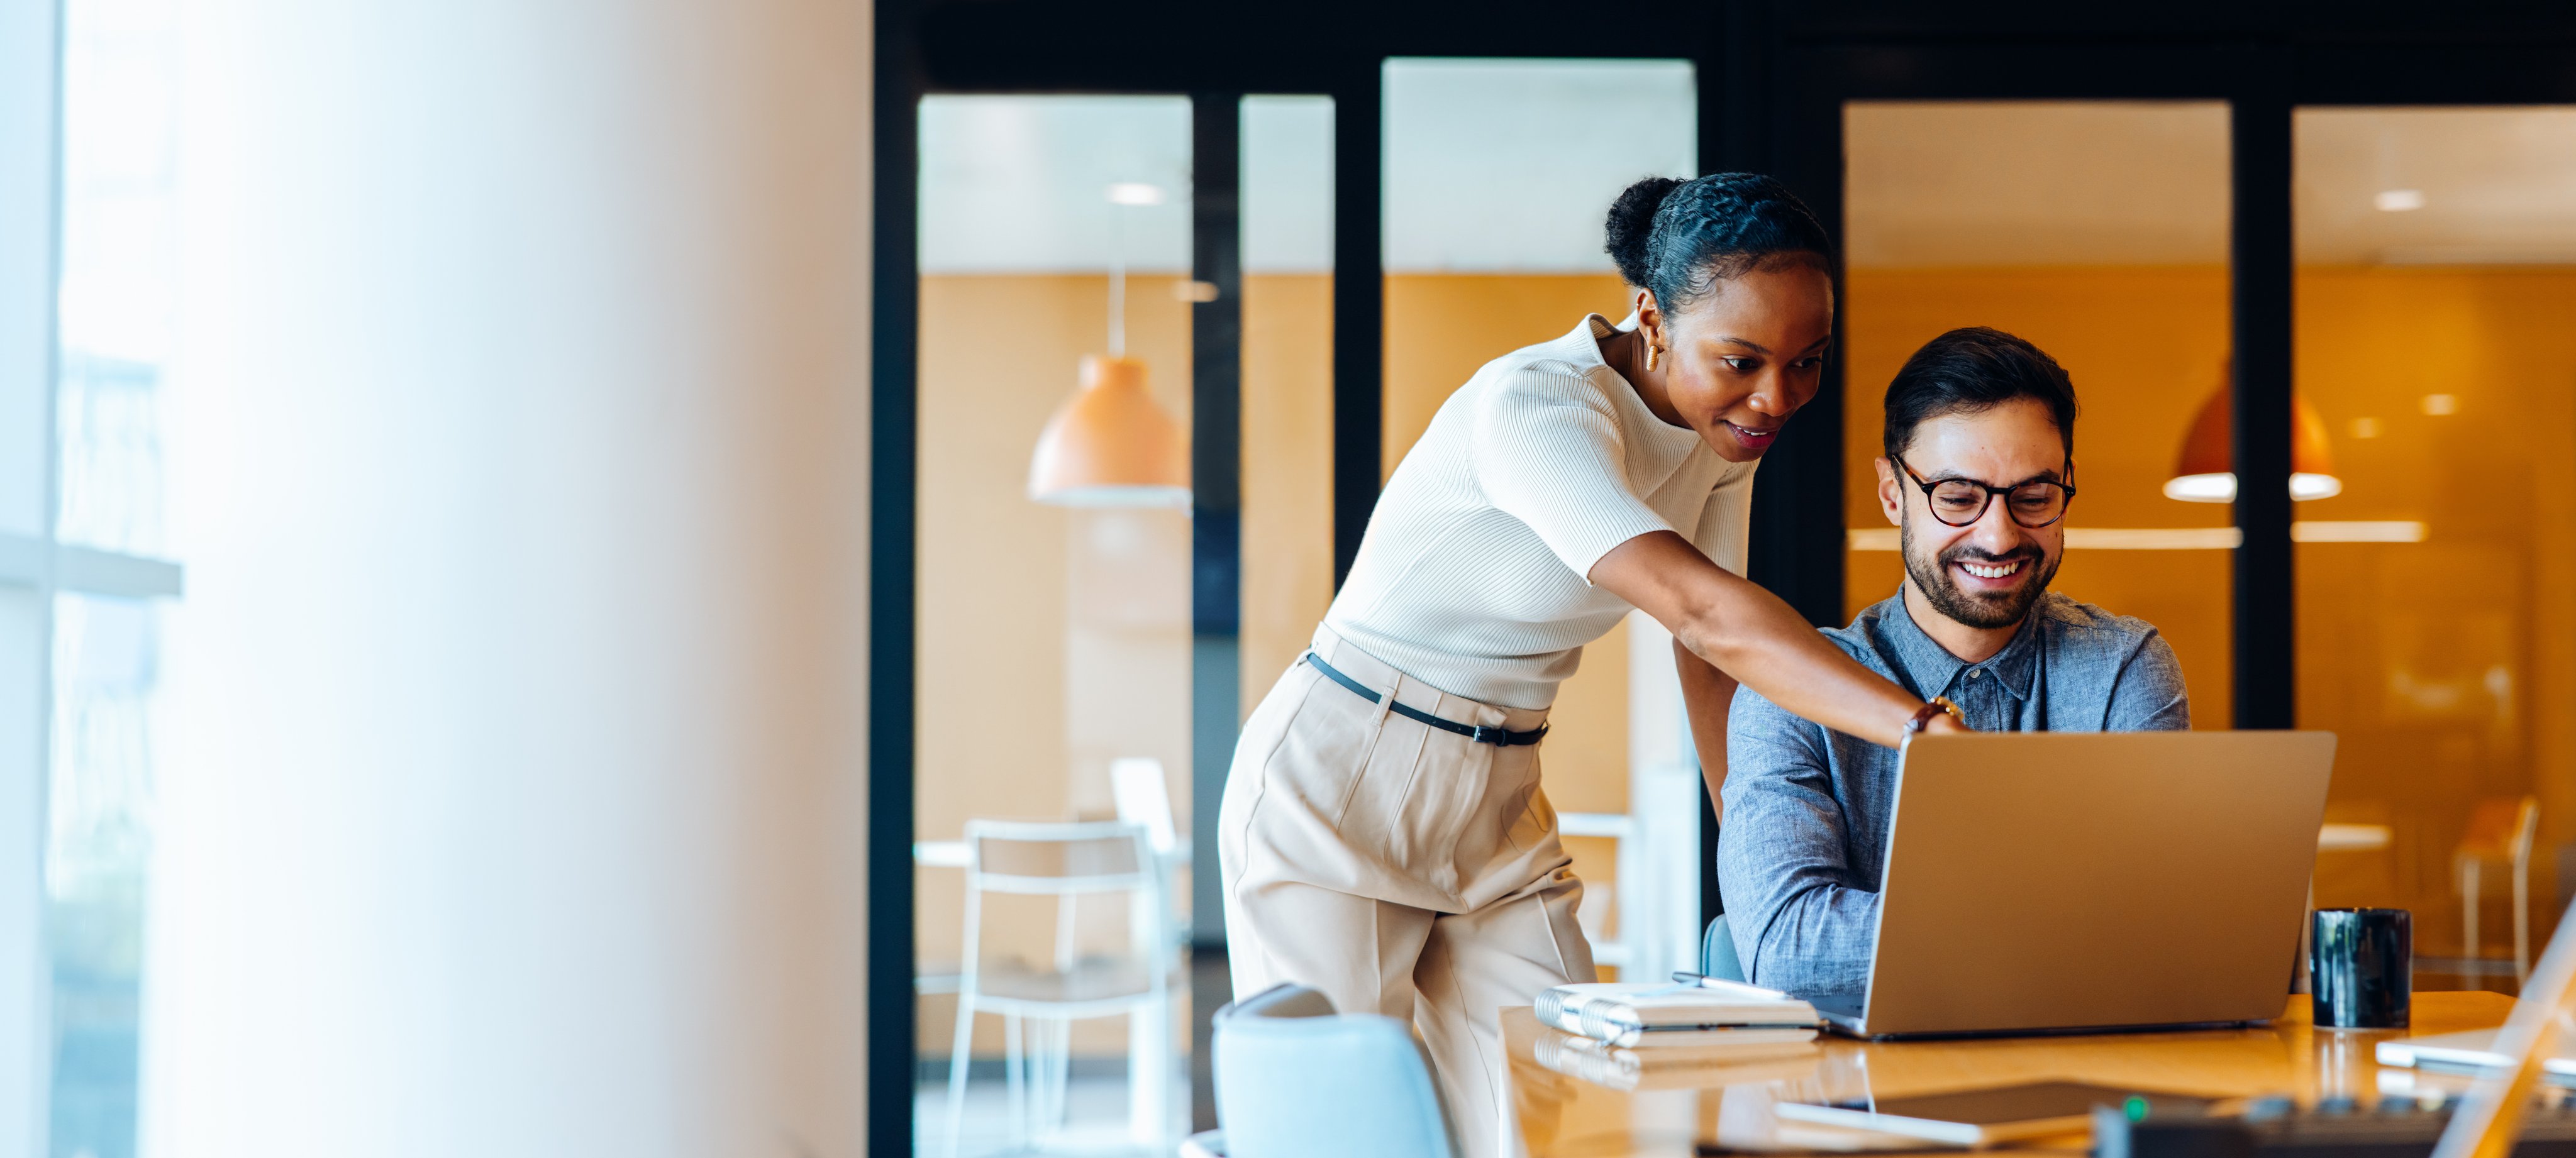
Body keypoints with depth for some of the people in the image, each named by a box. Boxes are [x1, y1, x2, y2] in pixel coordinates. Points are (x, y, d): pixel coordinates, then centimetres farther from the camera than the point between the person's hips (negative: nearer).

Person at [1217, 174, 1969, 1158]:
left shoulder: (1726, 425, -1)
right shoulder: (1534, 406, -27)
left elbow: (1710, 658, 5)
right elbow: (1703, 612, -39)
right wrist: (1926, 728, -47)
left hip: (1500, 810, 7)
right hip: (1335, 797, -7)